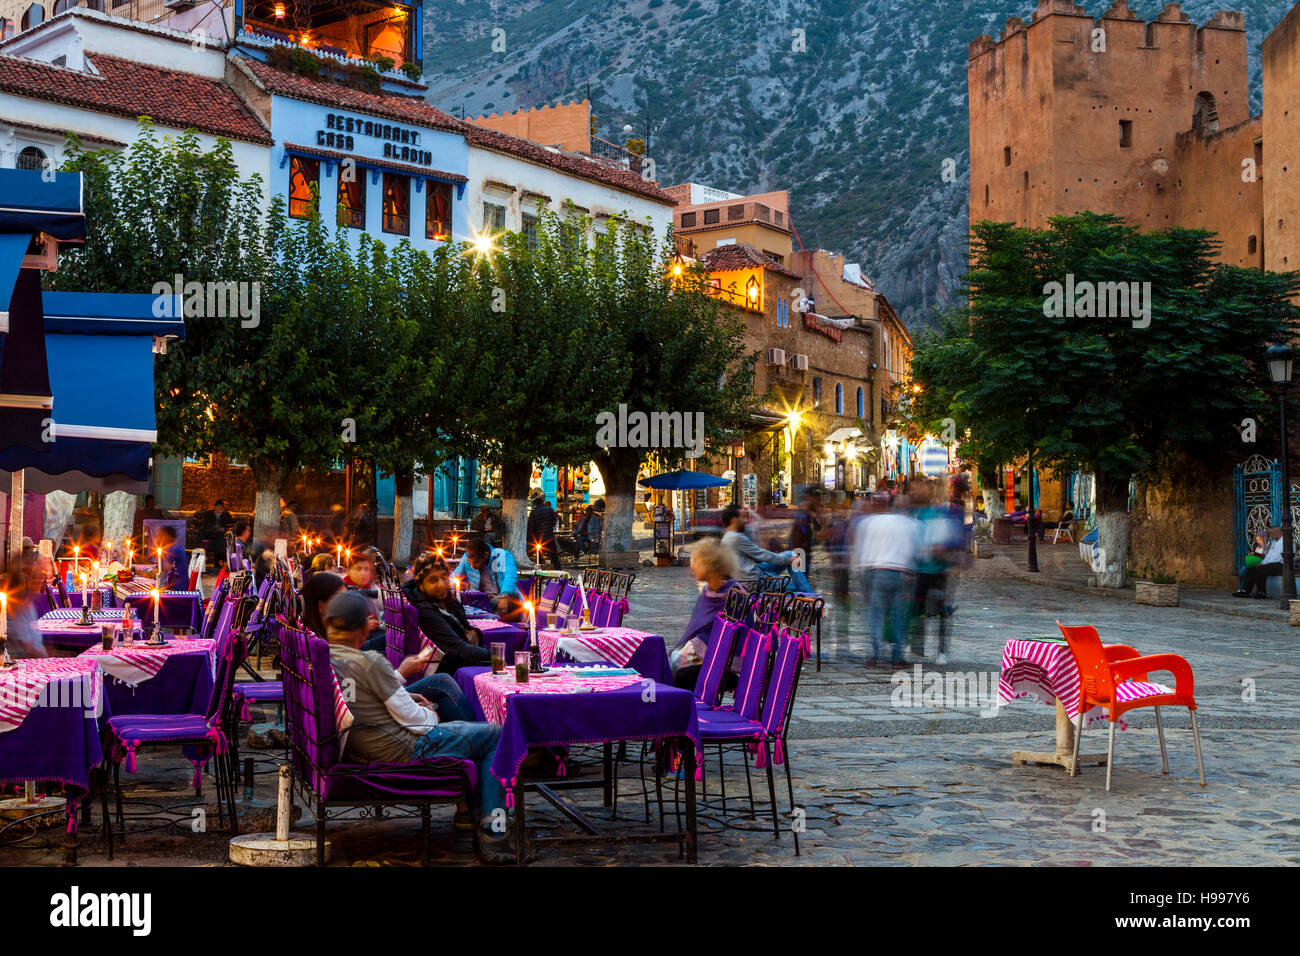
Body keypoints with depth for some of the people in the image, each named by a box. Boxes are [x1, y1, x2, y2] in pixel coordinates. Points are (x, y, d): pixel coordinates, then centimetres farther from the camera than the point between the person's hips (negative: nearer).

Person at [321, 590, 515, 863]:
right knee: (495, 736, 7)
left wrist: (404, 697, 11)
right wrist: (430, 715, 4)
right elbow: (411, 720, -18)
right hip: (402, 752, -9)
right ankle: (492, 837, 5)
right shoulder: (370, 662, -25)